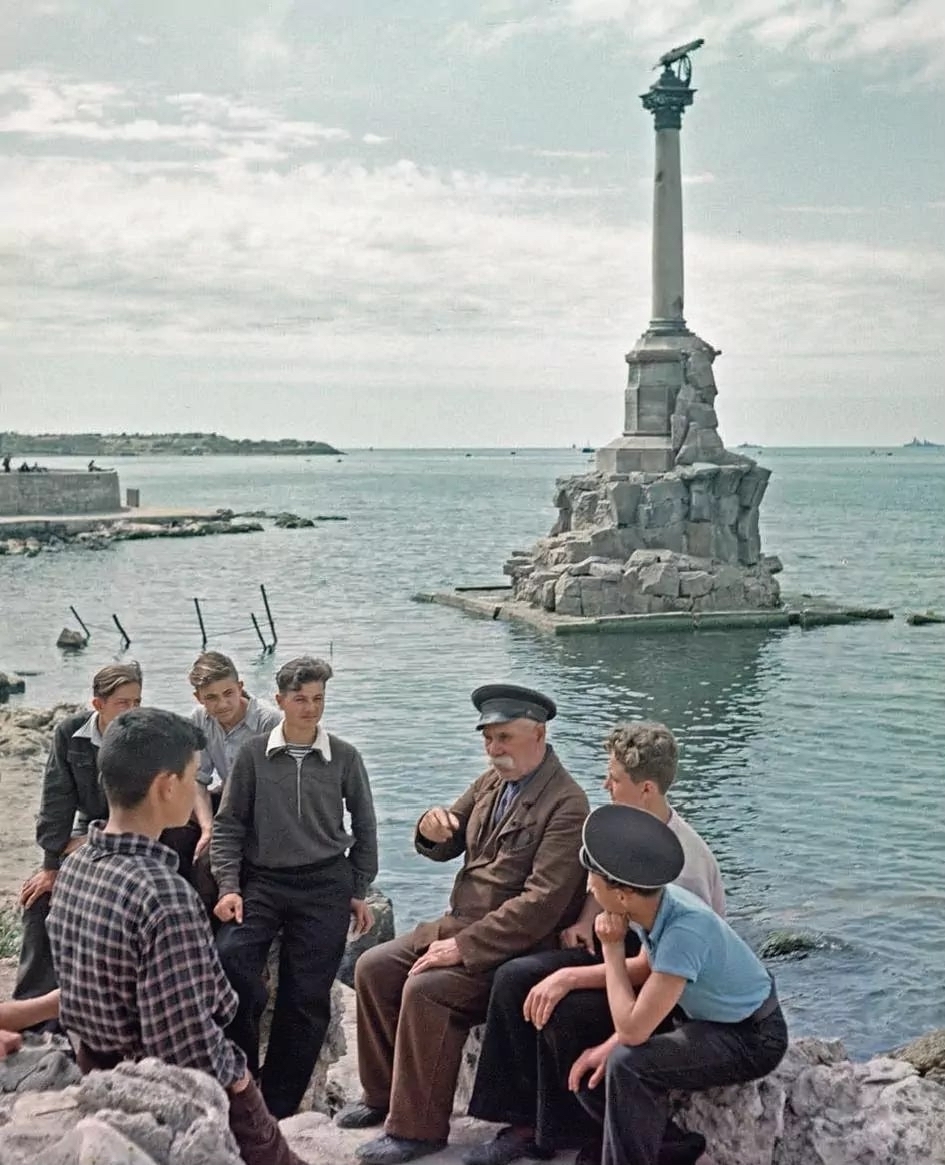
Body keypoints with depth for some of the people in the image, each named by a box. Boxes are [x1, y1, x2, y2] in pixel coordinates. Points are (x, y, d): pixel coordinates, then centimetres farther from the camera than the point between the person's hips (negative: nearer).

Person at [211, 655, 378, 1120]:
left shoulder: (344, 757, 2)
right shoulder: (254, 754, 1)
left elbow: (364, 827, 10)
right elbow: (229, 824, 4)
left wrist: (359, 893, 11)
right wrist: (228, 887, -5)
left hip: (325, 887, 0)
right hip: (262, 881, 0)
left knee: (307, 998, 1)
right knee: (230, 957, -24)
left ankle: (278, 1106, 16)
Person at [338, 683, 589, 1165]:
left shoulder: (566, 804, -19)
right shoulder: (492, 780, 7)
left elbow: (542, 902, -26)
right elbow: (445, 848, 15)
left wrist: (465, 946, -26)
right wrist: (432, 829, -11)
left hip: (517, 945, -9)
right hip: (460, 922, 9)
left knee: (425, 989, -26)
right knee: (373, 967, 1)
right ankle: (384, 1094, 16)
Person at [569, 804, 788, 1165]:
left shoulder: (685, 931, -36)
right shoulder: (653, 902, -14)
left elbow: (633, 1030, -33)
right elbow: (646, 973, 3)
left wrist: (612, 948, -24)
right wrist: (610, 1044, -8)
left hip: (752, 1038, -8)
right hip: (702, 1015, 8)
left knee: (629, 1066, -29)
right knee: (588, 1073, 1)